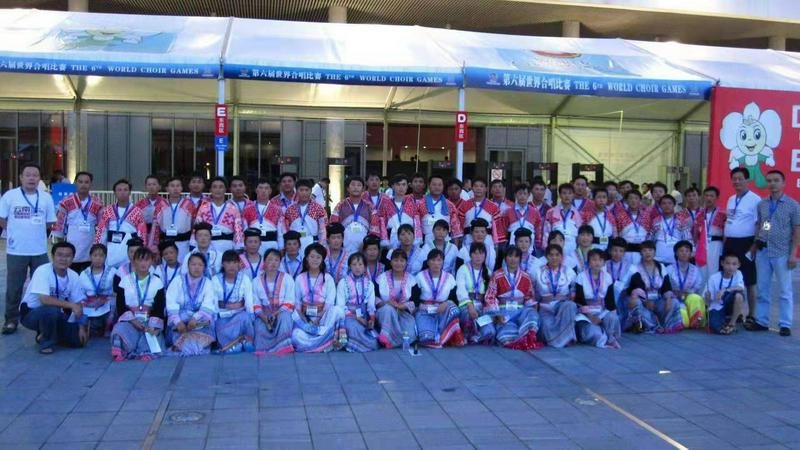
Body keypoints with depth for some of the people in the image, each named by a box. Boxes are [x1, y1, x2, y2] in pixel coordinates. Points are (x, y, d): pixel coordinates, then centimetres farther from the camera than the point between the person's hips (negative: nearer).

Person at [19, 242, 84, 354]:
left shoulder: (74, 277, -7)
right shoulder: (43, 271, -24)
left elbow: (78, 304, 0)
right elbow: (45, 300, -35)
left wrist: (81, 327, -8)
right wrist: (71, 305, -31)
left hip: (54, 315, 6)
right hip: (31, 313, -6)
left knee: (79, 339, -7)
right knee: (52, 310, -37)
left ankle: (46, 333, 17)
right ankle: (46, 342, -12)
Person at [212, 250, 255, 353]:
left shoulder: (244, 279, 3)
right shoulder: (216, 280, 2)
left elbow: (249, 302, -5)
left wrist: (250, 319, -16)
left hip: (240, 315, 1)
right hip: (223, 317, 0)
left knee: (244, 317, -34)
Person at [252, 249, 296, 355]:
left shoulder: (287, 278, 5)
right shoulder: (257, 281, 11)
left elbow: (289, 302, -4)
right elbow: (255, 303, 4)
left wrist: (276, 313, -19)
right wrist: (262, 316, -16)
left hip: (282, 311, -1)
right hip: (264, 313, 1)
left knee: (285, 316, -36)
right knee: (260, 325, -31)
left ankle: (284, 346, -35)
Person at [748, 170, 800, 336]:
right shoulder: (761, 205, 8)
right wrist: (754, 249, 6)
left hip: (782, 253, -4)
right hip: (762, 252, 4)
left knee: (785, 291, 2)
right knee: (762, 289, 9)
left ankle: (785, 325, 8)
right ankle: (761, 321, 17)